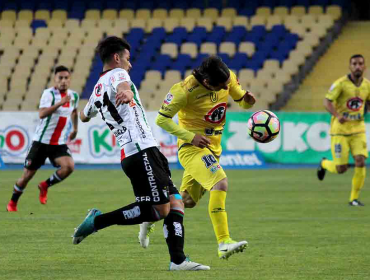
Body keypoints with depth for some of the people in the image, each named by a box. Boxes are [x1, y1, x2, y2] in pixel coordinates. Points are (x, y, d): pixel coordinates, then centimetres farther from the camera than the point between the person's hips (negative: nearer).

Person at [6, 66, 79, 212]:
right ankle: (12, 203, 25)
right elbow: (42, 114, -30)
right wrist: (60, 103, -37)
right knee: (27, 175, 2)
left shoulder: (74, 96, 5)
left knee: (69, 166, -22)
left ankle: (45, 185, 4)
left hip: (60, 143, 4)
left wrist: (75, 129, 29)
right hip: (41, 141, -4)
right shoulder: (49, 94, -13)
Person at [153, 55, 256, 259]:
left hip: (213, 147, 8)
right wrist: (191, 137, -24)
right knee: (220, 183, -29)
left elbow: (242, 101, 11)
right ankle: (224, 244, -33)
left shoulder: (228, 77, -5)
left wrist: (247, 100, -15)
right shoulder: (185, 90, -22)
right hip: (192, 148, -8)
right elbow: (162, 119, -14)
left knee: (188, 200, 16)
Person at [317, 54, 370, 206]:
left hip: (358, 129, 4)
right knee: (341, 169, -4)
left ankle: (354, 198, 1)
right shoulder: (341, 83, -13)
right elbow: (327, 101, -18)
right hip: (340, 130, -4)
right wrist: (337, 115, -35)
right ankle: (324, 164, 33)